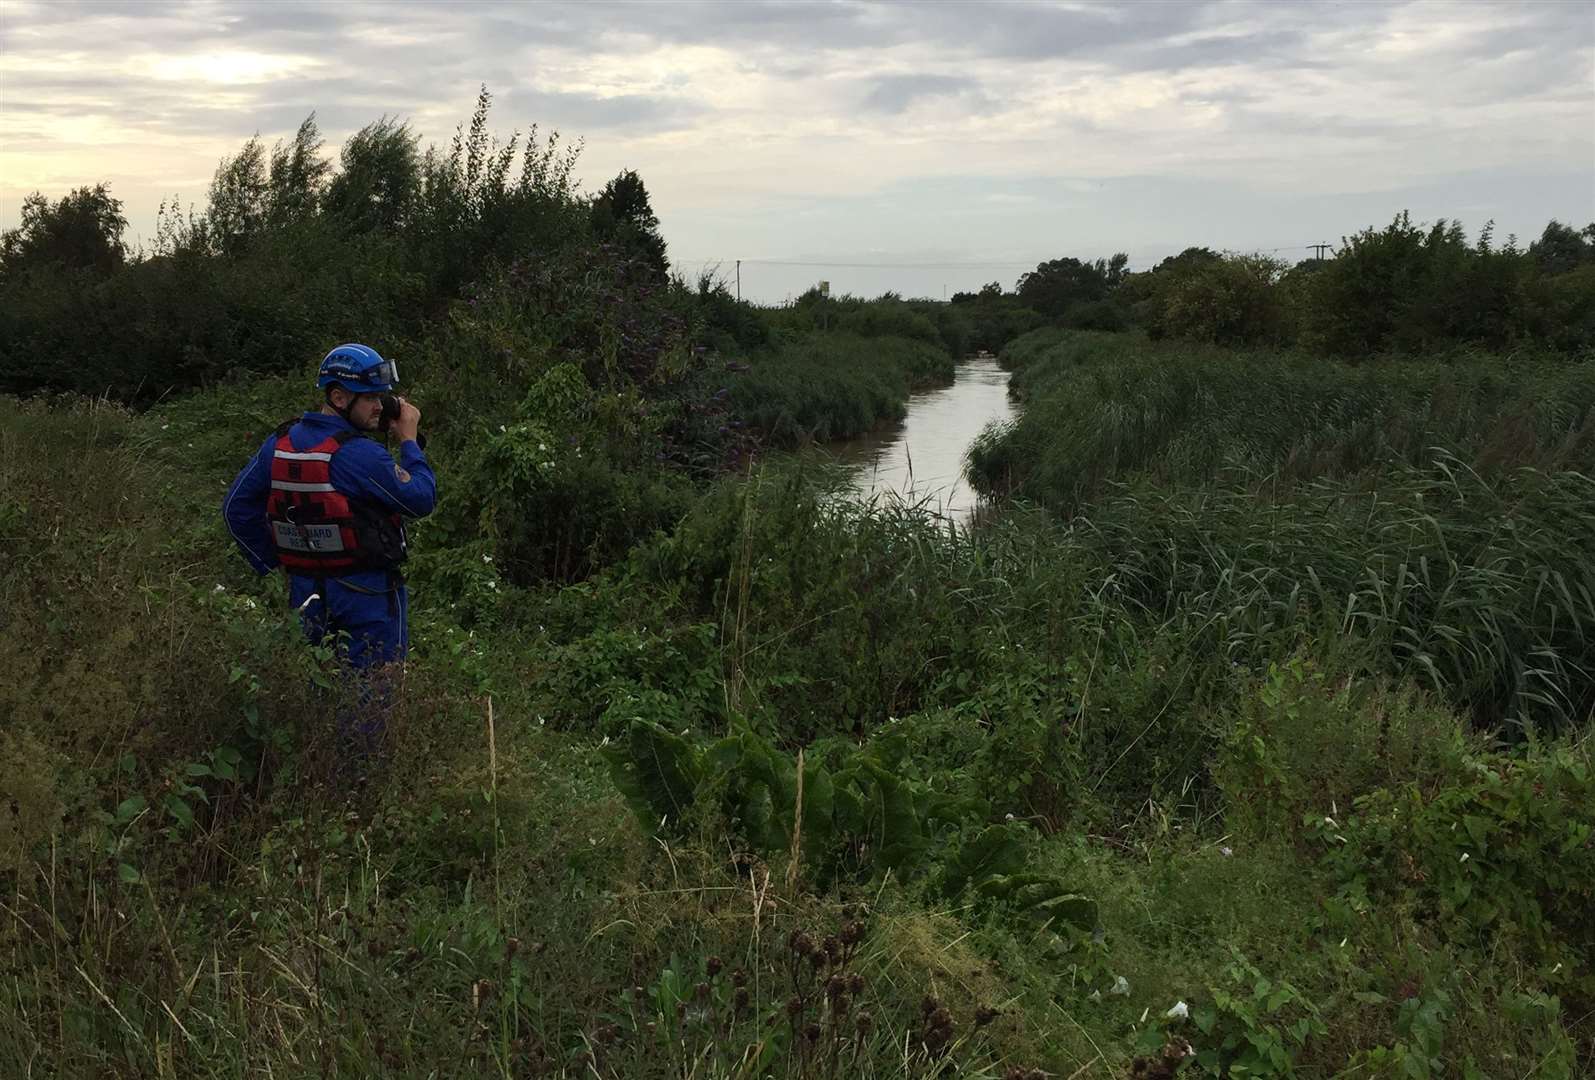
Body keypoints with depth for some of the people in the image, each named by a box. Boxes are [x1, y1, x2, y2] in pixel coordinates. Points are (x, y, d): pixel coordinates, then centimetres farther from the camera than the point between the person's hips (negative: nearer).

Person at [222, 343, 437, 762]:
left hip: (307, 589, 7)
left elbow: (237, 508, 6)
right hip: (367, 593, -7)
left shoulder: (280, 443, 1)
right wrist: (409, 440, -6)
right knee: (371, 693, 5)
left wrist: (271, 563, 11)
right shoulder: (359, 454, -22)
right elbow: (422, 499, -16)